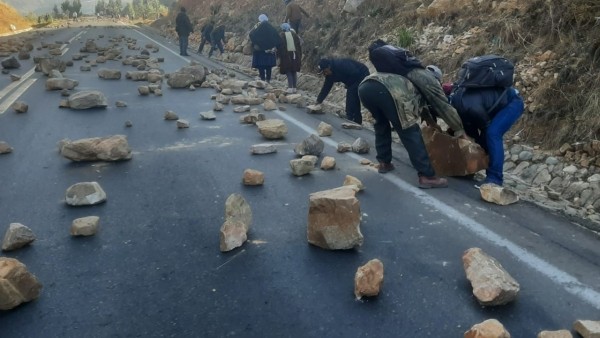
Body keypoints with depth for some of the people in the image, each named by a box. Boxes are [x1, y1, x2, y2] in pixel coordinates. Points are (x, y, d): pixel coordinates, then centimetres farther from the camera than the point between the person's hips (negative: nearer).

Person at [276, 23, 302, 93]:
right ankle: (294, 88, 12)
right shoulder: (294, 34, 7)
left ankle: (290, 88, -8)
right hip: (295, 55, 4)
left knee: (288, 72, 0)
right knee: (294, 72, 11)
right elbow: (299, 45, 9)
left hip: (286, 56, -4)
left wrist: (279, 56, 1)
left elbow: (279, 47, -6)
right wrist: (300, 55, 14)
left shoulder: (281, 36, -4)